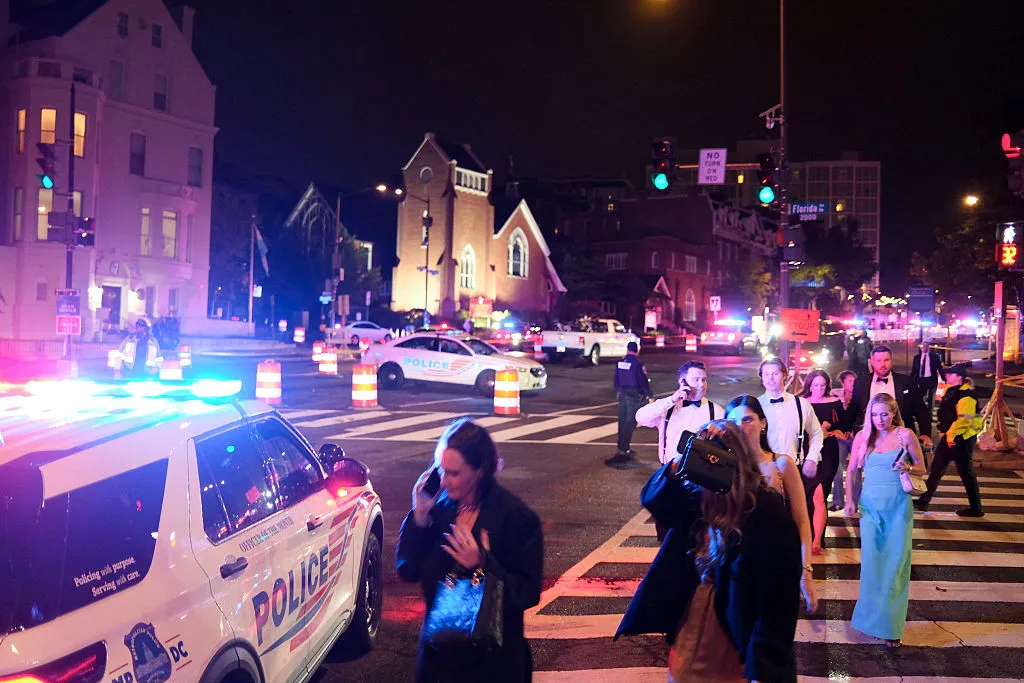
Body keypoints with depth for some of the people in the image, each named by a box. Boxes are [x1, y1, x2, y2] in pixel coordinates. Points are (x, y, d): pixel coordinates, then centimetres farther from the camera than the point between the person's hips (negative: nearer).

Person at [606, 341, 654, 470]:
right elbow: (643, 381, -15)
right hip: (634, 395, -6)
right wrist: (650, 396, -8)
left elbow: (616, 380, 14)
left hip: (622, 393, 6)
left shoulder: (620, 363, 5)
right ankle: (624, 448, -5)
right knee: (630, 422, -3)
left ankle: (621, 447, 20)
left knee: (622, 420, 13)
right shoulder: (638, 364, -15)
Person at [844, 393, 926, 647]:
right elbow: (851, 471, 10)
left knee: (896, 564, 0)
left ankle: (891, 627, 9)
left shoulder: (905, 435, -1)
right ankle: (873, 619, 16)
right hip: (870, 505, 2)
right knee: (871, 562, 0)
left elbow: (922, 468, 6)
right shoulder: (863, 436, 4)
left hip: (898, 505, -1)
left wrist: (907, 468, -15)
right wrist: (849, 499, 0)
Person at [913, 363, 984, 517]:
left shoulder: (966, 395, -19)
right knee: (936, 469, 12)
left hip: (961, 439, -9)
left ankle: (976, 508, 12)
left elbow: (964, 419, -25)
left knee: (966, 473, 1)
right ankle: (924, 501, 18)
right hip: (948, 437, 9)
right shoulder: (950, 391, 10)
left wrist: (951, 435, -21)